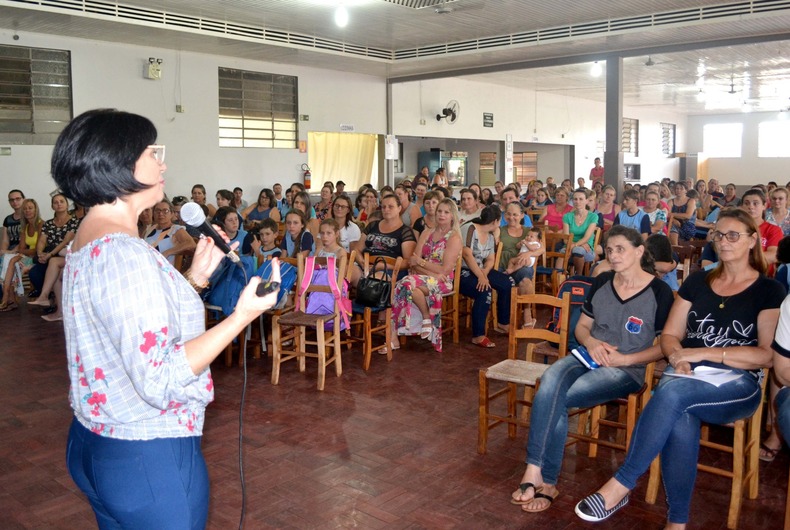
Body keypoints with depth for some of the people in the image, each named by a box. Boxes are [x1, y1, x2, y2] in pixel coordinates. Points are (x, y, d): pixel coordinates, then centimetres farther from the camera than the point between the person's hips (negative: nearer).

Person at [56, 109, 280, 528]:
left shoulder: (84, 242, 6)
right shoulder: (124, 253, -25)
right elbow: (159, 380, -27)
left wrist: (194, 278, 7)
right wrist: (243, 316, -27)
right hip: (148, 459, -10)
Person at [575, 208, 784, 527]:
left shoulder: (770, 291, 5)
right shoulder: (697, 282, 16)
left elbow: (768, 355, -5)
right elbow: (669, 335, 14)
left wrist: (704, 352, -14)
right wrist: (677, 355, -10)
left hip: (738, 386, -3)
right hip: (687, 378, 3)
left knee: (672, 392, -36)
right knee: (680, 420, -35)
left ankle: (622, 483, -27)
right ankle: (677, 521, -26)